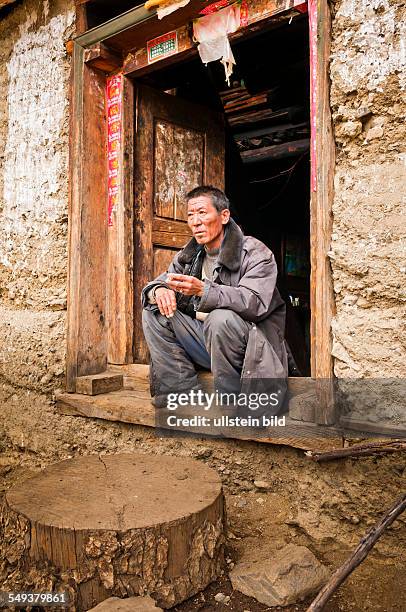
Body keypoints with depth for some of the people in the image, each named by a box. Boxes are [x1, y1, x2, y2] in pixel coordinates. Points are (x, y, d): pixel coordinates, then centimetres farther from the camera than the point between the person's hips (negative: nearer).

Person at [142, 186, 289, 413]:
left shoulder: (256, 253, -11)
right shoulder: (189, 255, 10)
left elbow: (255, 302, -26)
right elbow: (160, 282, 12)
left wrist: (203, 290, -37)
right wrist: (159, 291, -15)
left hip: (249, 348, -6)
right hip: (203, 341, 7)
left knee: (220, 318, -36)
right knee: (154, 311, -5)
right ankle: (183, 393, -8)